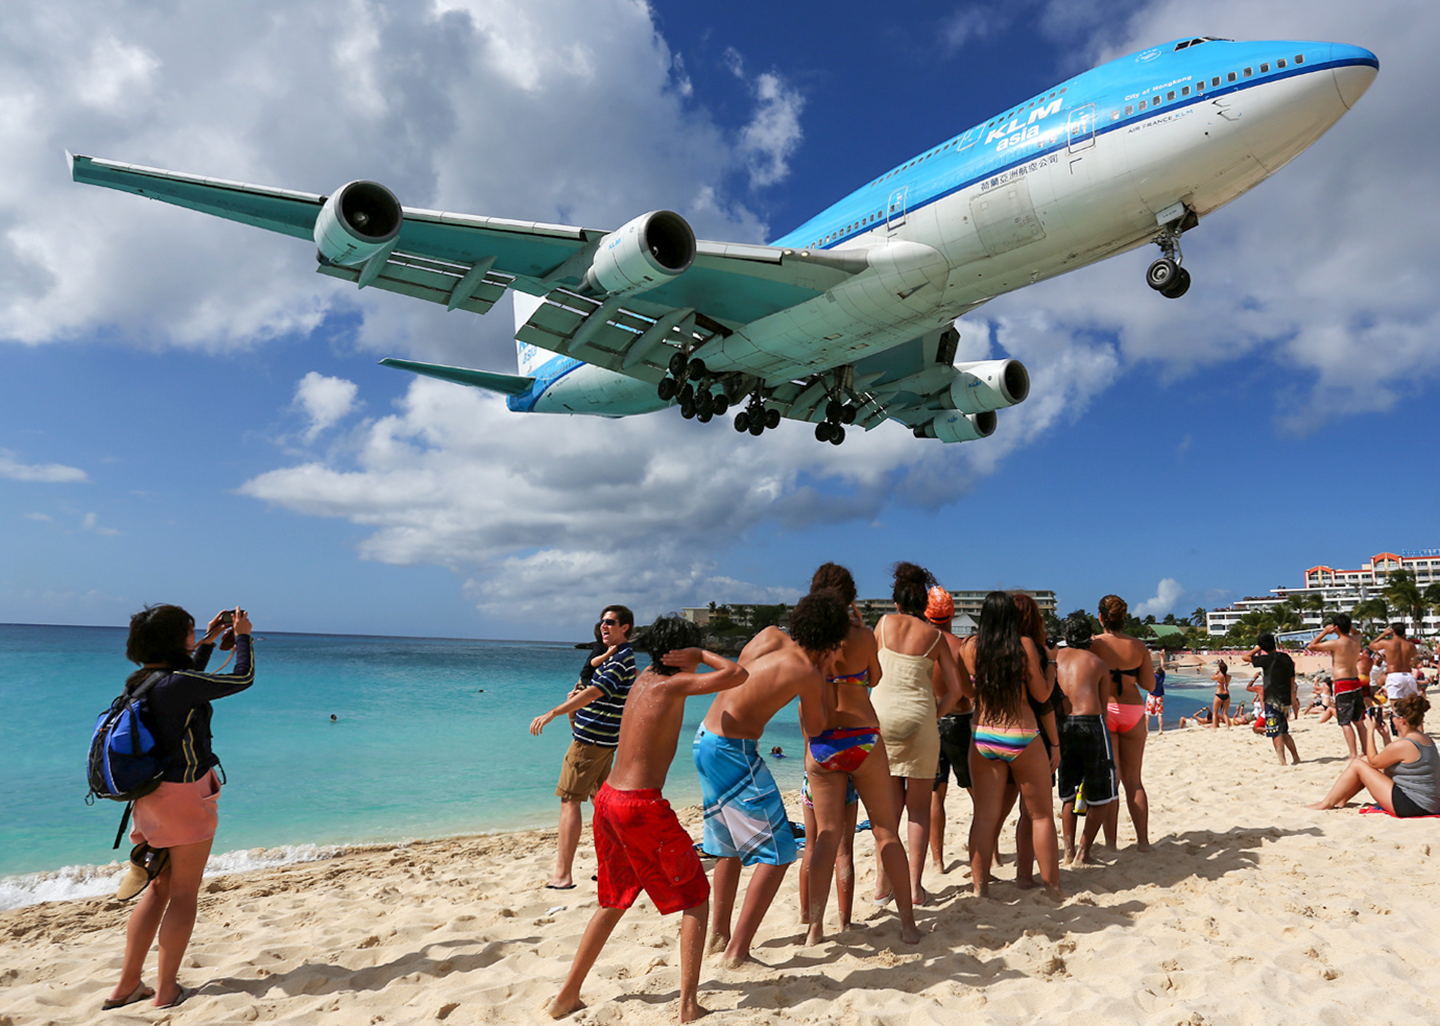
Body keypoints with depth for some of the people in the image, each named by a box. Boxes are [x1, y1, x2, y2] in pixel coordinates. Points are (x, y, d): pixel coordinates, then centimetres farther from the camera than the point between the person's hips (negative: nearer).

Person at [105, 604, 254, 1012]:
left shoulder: (139, 681, 3)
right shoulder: (176, 684, -22)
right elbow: (242, 678, -13)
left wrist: (210, 641, 25)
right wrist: (242, 637, 1)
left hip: (151, 792, 8)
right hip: (185, 794, -8)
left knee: (159, 888, 20)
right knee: (184, 894, 7)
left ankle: (127, 985, 26)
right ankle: (166, 990, 17)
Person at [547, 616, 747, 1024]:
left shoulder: (643, 677, 10)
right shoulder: (672, 684, -11)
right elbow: (737, 675, -16)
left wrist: (695, 659, 27)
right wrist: (701, 654, -4)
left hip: (607, 798, 8)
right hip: (642, 807, -8)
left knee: (614, 901, 25)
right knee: (695, 898, 10)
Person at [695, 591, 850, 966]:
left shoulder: (770, 636, 0)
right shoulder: (808, 674, -15)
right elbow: (814, 729, 3)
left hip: (705, 740, 9)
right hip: (734, 752, -9)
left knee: (731, 845, 23)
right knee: (776, 853, 1)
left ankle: (718, 935, 34)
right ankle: (738, 949, 2)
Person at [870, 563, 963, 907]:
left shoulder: (885, 623, 4)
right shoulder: (934, 635, 4)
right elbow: (954, 689, 2)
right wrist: (933, 715, 9)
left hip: (881, 711, 1)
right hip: (919, 717, -1)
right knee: (919, 807, 10)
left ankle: (883, 882, 14)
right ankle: (914, 886, 10)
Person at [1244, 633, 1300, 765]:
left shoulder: (1268, 659, -13)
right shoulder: (1287, 658, 8)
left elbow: (1245, 657, -9)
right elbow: (1292, 679, 15)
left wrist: (1257, 648, 2)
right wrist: (1291, 697, 22)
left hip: (1273, 700, -7)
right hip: (1286, 700, 7)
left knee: (1276, 734, -5)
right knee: (1284, 732, 21)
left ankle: (1283, 763, -9)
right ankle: (1296, 759, 25)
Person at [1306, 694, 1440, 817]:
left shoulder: (1402, 745, -23)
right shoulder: (1425, 738, 7)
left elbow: (1373, 761, -7)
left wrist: (1370, 731, -4)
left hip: (1412, 805, -9)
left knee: (1358, 764, -3)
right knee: (1364, 759, 13)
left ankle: (1327, 804, 7)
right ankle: (1340, 801, 23)